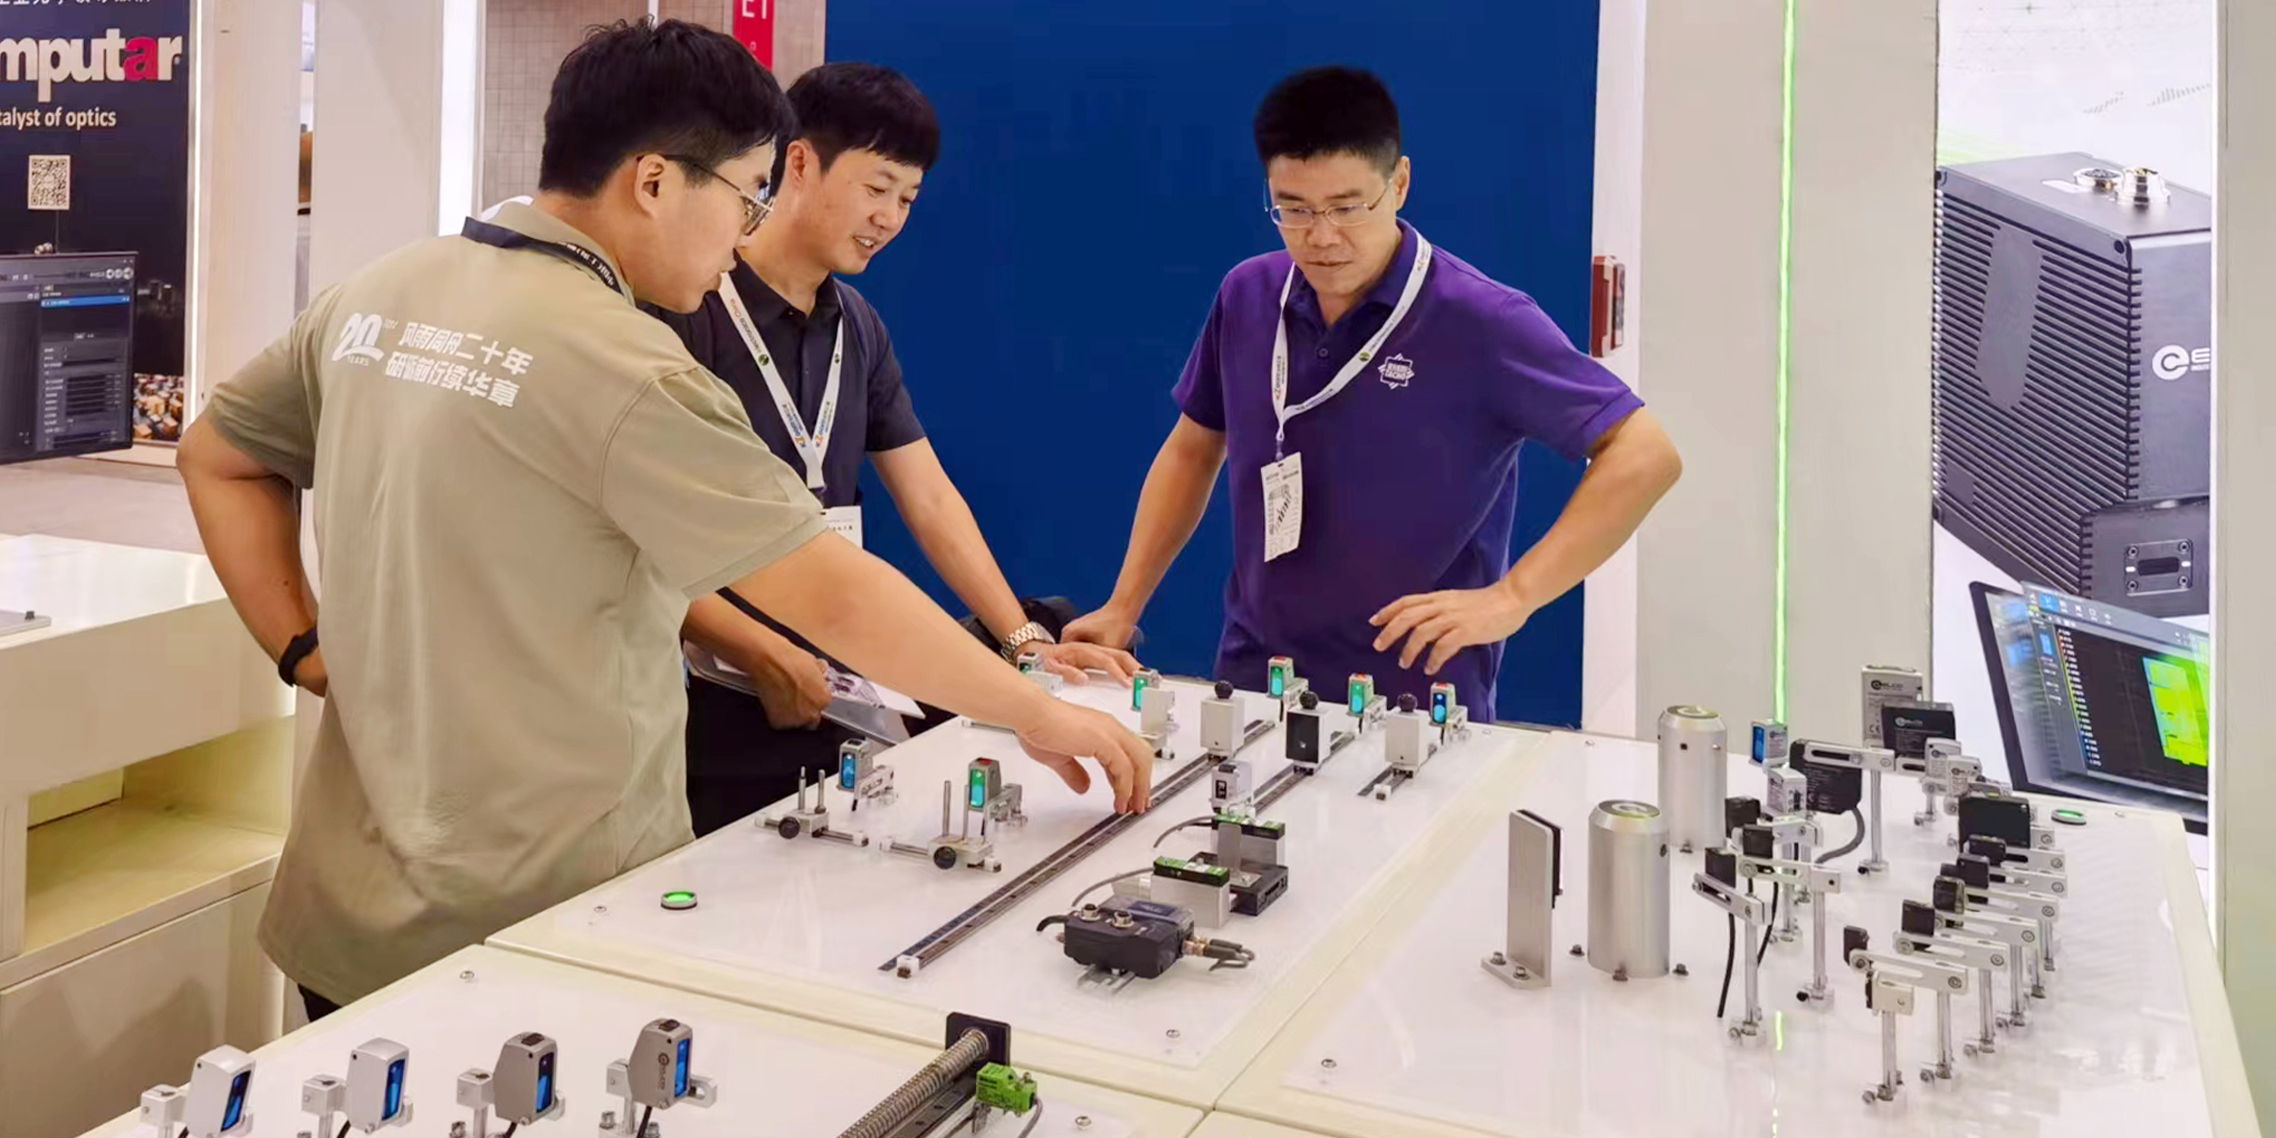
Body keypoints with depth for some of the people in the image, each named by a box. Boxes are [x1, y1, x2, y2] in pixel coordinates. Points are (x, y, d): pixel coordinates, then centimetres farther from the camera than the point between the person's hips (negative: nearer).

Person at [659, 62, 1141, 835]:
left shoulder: (858, 329, 9)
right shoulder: (687, 313, -13)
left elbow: (929, 499, 9)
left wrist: (1025, 642, 1)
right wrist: (767, 658, -22)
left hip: (826, 717, 6)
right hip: (708, 726, -6)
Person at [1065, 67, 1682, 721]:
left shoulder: (1481, 321, -11)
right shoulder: (1246, 297, 4)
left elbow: (1645, 456, -12)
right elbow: (1193, 450, 17)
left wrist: (1510, 598, -18)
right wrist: (1123, 609, 12)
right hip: (1252, 680, 3)